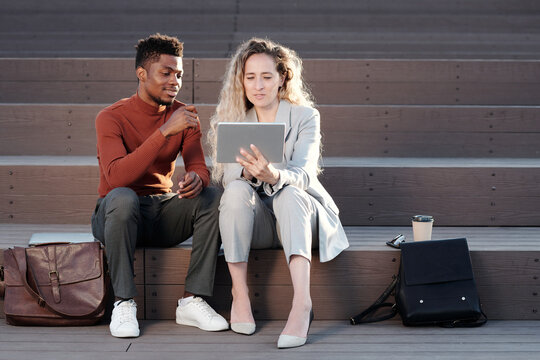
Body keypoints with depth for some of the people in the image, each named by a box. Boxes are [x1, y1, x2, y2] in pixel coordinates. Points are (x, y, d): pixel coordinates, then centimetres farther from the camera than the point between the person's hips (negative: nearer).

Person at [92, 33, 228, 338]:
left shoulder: (184, 115, 2)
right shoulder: (112, 117, -13)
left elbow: (199, 166, -6)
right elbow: (116, 177, -29)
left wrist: (197, 179, -32)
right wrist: (165, 131, -34)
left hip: (163, 215, 4)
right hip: (118, 215, -4)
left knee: (215, 197, -21)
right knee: (122, 197, -37)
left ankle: (193, 301, -20)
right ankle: (124, 302, -26)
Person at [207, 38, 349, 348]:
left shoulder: (305, 116, -4)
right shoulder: (231, 118, 5)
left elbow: (304, 174, -20)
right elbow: (226, 174, -8)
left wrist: (274, 175, -44)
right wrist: (247, 171, -33)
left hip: (299, 215, -2)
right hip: (255, 222, 2)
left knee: (289, 194, -35)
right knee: (237, 190, -30)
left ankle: (302, 303, -50)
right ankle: (240, 294, -25)